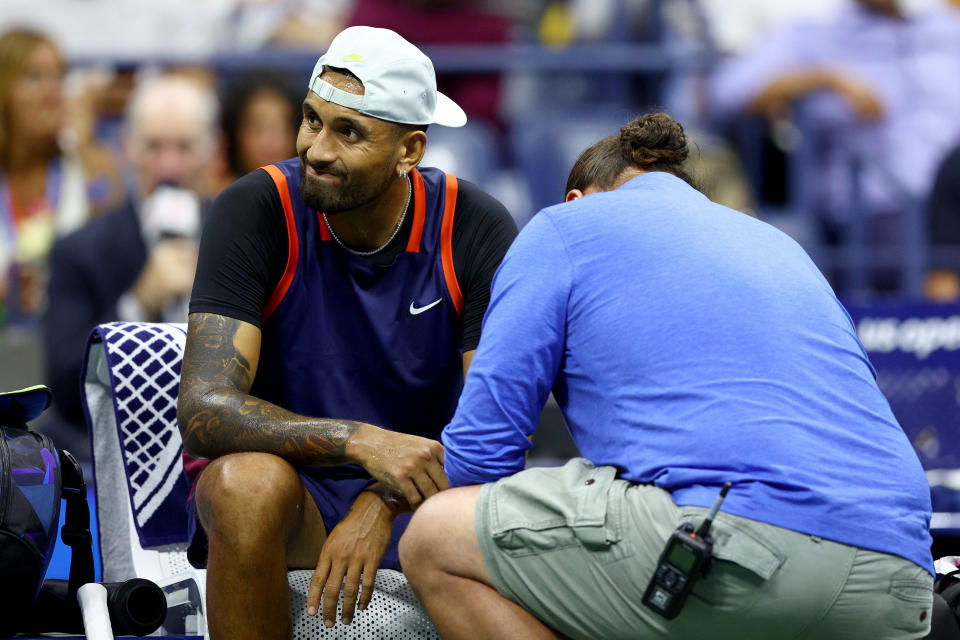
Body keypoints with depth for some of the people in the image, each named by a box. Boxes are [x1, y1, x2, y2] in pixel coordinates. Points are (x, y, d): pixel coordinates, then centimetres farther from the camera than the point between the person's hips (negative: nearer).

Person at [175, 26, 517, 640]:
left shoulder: (476, 229, -9)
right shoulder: (257, 210, -14)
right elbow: (204, 410, -22)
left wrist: (382, 504, -30)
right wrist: (362, 441, -37)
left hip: (414, 495, 1)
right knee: (249, 485, -36)